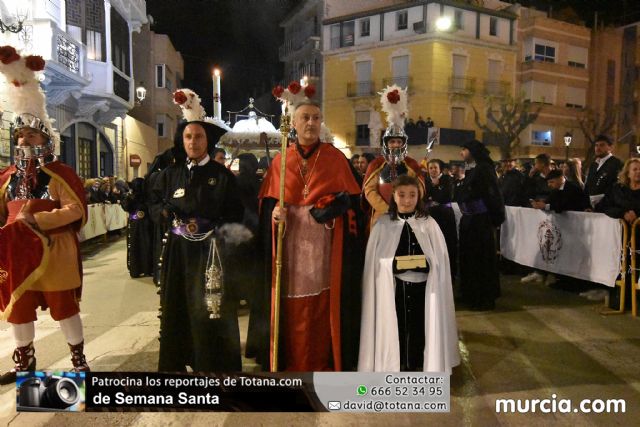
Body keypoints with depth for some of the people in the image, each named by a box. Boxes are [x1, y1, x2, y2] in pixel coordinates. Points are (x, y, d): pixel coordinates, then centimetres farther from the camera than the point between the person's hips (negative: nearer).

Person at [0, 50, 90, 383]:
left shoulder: (60, 174, -8)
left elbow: (76, 210, -16)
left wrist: (36, 220, -21)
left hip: (55, 255, -6)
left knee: (64, 308, 4)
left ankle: (78, 359, 19)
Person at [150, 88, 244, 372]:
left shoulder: (222, 175, -1)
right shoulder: (170, 174, 9)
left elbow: (235, 214, -5)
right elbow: (155, 207, 7)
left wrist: (207, 224, -18)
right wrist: (168, 210, -14)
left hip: (210, 251, -3)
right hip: (178, 251, 3)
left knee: (209, 308, 0)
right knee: (177, 307, 8)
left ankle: (211, 364, 13)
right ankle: (175, 363, 23)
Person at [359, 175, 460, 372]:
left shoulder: (429, 224, 2)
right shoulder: (383, 225, -1)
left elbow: (440, 260, 3)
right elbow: (375, 261, 0)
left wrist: (423, 263, -13)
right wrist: (394, 264, -14)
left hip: (422, 287, 1)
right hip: (394, 288, -1)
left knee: (420, 330, 9)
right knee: (396, 329, 8)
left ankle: (418, 367, 26)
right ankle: (397, 367, 24)